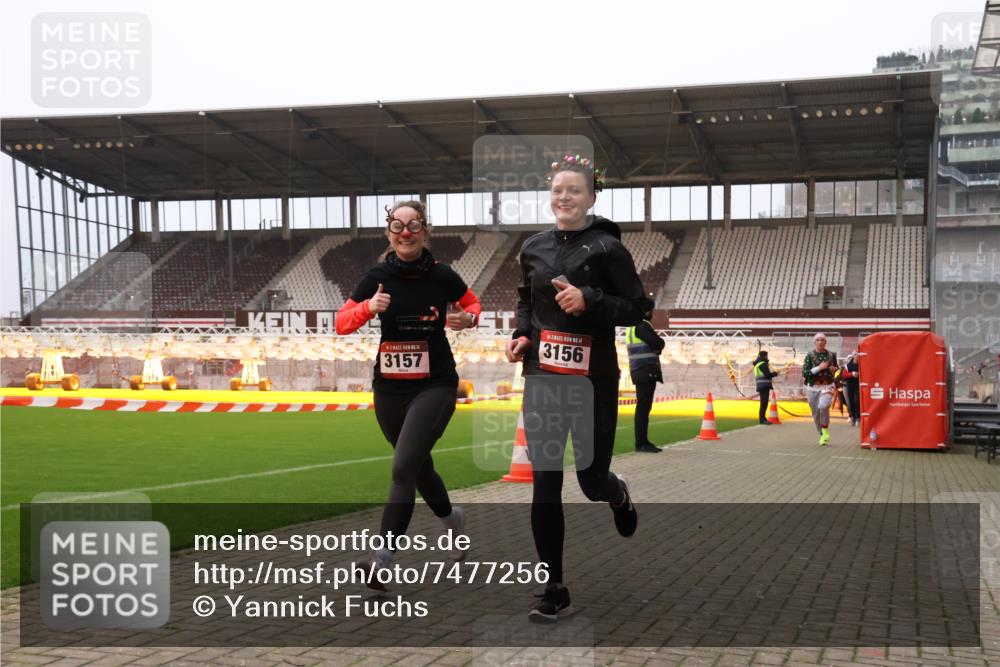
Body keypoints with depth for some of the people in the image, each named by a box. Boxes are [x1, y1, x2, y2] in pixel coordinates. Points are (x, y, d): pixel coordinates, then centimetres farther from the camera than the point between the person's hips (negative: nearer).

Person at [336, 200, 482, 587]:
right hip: (389, 388, 3)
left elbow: (472, 303, 14)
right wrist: (368, 307, -24)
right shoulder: (378, 277, -3)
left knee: (403, 468, -15)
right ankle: (453, 519, 47)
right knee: (419, 467, 18)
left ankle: (382, 561, -11)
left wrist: (469, 319, -9)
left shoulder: (441, 275, -5)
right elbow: (341, 323, -5)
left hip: (435, 385, -3)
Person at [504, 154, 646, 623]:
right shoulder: (534, 247, 7)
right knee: (544, 485, -1)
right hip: (542, 377, 3)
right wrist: (521, 334, 4)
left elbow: (636, 308, -6)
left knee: (592, 480, 7)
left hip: (593, 379, -3)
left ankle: (620, 496, 47)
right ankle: (554, 590, 9)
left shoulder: (606, 247, -7)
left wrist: (589, 301, -21)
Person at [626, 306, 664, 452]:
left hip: (642, 372, 10)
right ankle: (641, 443, -10)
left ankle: (643, 441, 14)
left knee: (644, 407, 11)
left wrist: (655, 347, 3)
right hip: (645, 372, -10)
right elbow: (659, 343, -14)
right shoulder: (642, 325, -11)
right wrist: (657, 344, 6)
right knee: (643, 407, -9)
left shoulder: (633, 326, 20)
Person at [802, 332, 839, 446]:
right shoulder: (810, 356, -2)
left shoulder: (831, 355, 4)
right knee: (816, 414, 6)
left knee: (823, 406, -29)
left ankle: (825, 431, -11)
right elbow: (805, 373, -11)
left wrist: (834, 369, -3)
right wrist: (819, 368, -19)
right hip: (813, 388, 1)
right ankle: (823, 435, 26)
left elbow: (837, 368, 21)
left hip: (827, 386, -1)